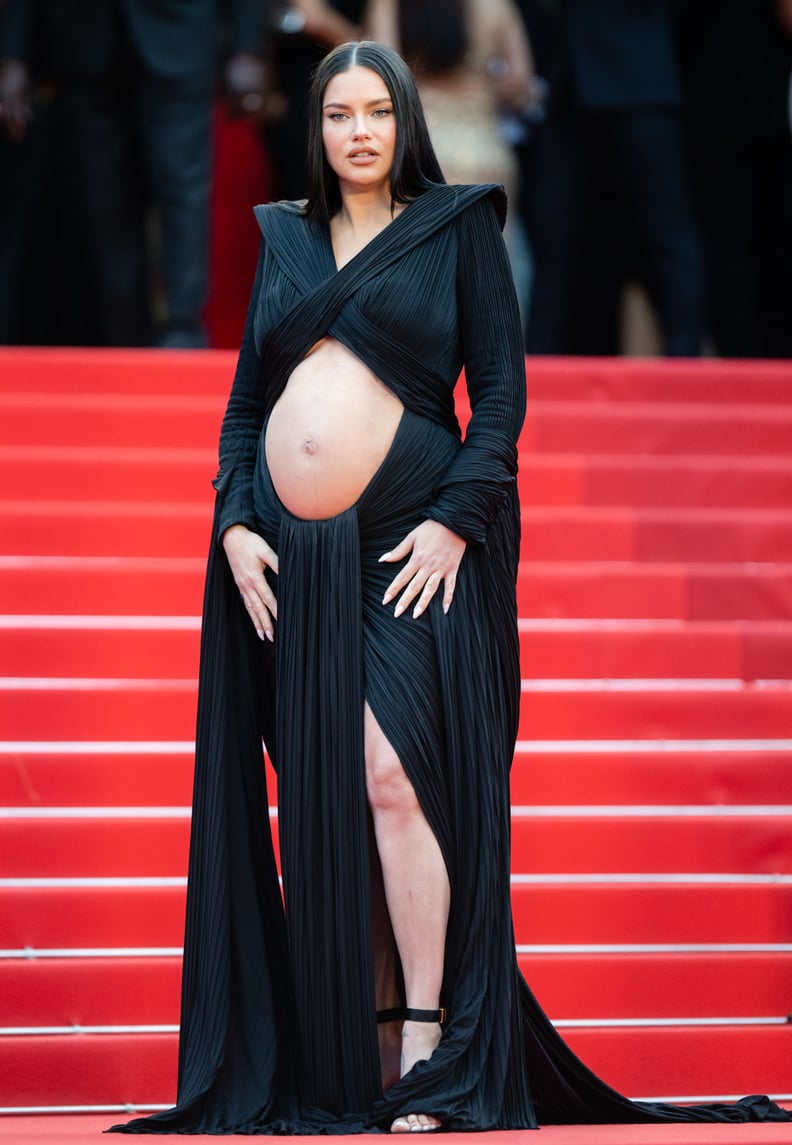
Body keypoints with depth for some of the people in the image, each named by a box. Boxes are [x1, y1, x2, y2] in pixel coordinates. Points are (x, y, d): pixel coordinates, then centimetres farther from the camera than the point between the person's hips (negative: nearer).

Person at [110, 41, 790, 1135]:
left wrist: (456, 520, -11)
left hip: (410, 550, -4)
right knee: (324, 798, 2)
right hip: (288, 554, 4)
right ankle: (363, 1048, 7)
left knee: (393, 775, -17)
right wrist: (235, 524, 1)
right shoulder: (284, 241, 17)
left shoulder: (458, 227, 6)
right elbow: (244, 403, 16)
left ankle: (430, 1050, -12)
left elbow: (502, 390, 0)